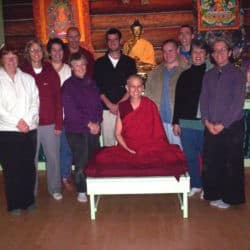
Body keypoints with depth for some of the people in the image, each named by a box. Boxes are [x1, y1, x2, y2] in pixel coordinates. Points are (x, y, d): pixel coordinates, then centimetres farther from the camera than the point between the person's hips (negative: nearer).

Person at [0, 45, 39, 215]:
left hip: (29, 130, 2)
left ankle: (29, 200, 22)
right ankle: (14, 204, 17)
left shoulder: (28, 79, 10)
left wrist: (27, 121, -10)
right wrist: (17, 123, -11)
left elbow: (35, 103, 4)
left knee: (29, 167, 7)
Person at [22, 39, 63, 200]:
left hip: (50, 123, 1)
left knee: (53, 157, 8)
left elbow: (58, 98, 2)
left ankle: (55, 189, 25)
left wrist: (59, 124, -3)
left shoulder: (51, 72, 3)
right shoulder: (23, 73, 0)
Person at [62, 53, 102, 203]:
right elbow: (71, 111, -9)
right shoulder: (68, 85, -3)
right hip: (76, 130, -4)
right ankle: (81, 191, 13)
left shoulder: (91, 83, 13)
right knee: (81, 161, -2)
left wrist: (97, 122, -2)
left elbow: (98, 104, 13)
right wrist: (89, 123, -10)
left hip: (94, 128, 4)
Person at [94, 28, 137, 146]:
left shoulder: (129, 62, 10)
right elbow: (97, 87, 4)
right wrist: (110, 104, -7)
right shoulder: (99, 63, 11)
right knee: (108, 143, 1)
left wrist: (119, 104, -8)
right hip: (106, 110, 1)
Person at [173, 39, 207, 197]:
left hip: (206, 123, -3)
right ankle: (195, 185, 25)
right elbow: (178, 100, 10)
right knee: (190, 157, 10)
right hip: (186, 123, 3)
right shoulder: (185, 75, 9)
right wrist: (176, 122, 7)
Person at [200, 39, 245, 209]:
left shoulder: (237, 74, -3)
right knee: (211, 163, 6)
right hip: (211, 127, 4)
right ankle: (214, 195, 22)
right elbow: (204, 99, 8)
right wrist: (207, 122, -6)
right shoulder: (209, 75, 11)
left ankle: (230, 198, 17)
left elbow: (238, 102, -9)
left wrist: (223, 124, -13)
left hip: (232, 126, -4)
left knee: (232, 164, 3)